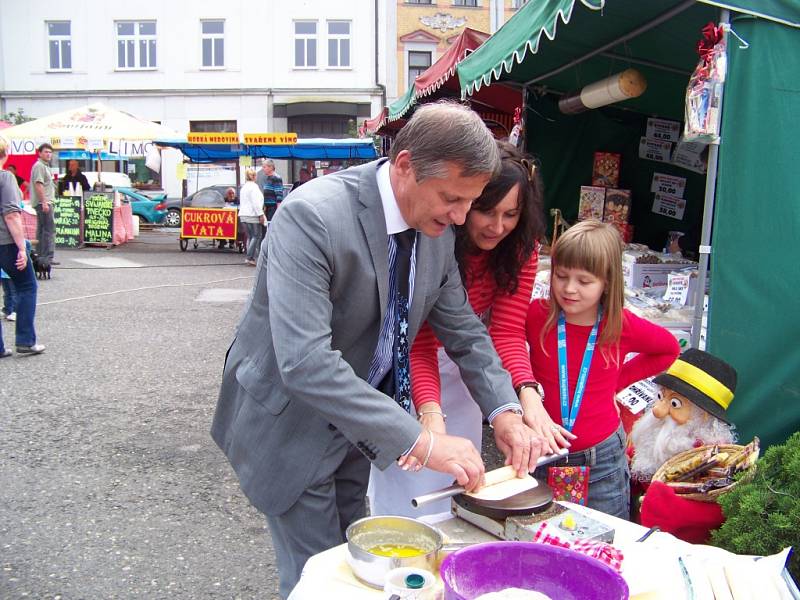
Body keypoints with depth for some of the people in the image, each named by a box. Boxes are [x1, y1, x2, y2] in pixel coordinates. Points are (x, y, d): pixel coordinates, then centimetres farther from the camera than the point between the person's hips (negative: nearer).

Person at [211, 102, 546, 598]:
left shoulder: (438, 228, -6)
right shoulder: (312, 215, -30)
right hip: (291, 425, -6)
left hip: (356, 423, 7)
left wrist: (505, 412, -10)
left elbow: (463, 328, 4)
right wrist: (420, 441, -36)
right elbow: (304, 361, -37)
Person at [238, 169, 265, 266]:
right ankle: (249, 257, -12)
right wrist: (261, 214, -15)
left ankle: (249, 258, 8)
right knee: (257, 236, -5)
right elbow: (256, 203, -16)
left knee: (250, 236, 12)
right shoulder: (253, 186, -9)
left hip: (243, 215, 9)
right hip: (252, 215, -9)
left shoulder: (243, 187, 20)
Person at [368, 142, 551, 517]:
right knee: (404, 493, 3)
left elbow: (507, 332, -20)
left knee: (459, 484, 17)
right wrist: (430, 412, -46)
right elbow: (419, 345, -31)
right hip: (405, 363, -4)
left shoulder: (520, 246, -15)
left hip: (461, 365, 5)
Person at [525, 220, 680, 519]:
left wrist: (619, 380, 0)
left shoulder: (622, 326, -9)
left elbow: (669, 349, 9)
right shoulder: (536, 315, -12)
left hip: (602, 462, 0)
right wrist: (526, 394, -26)